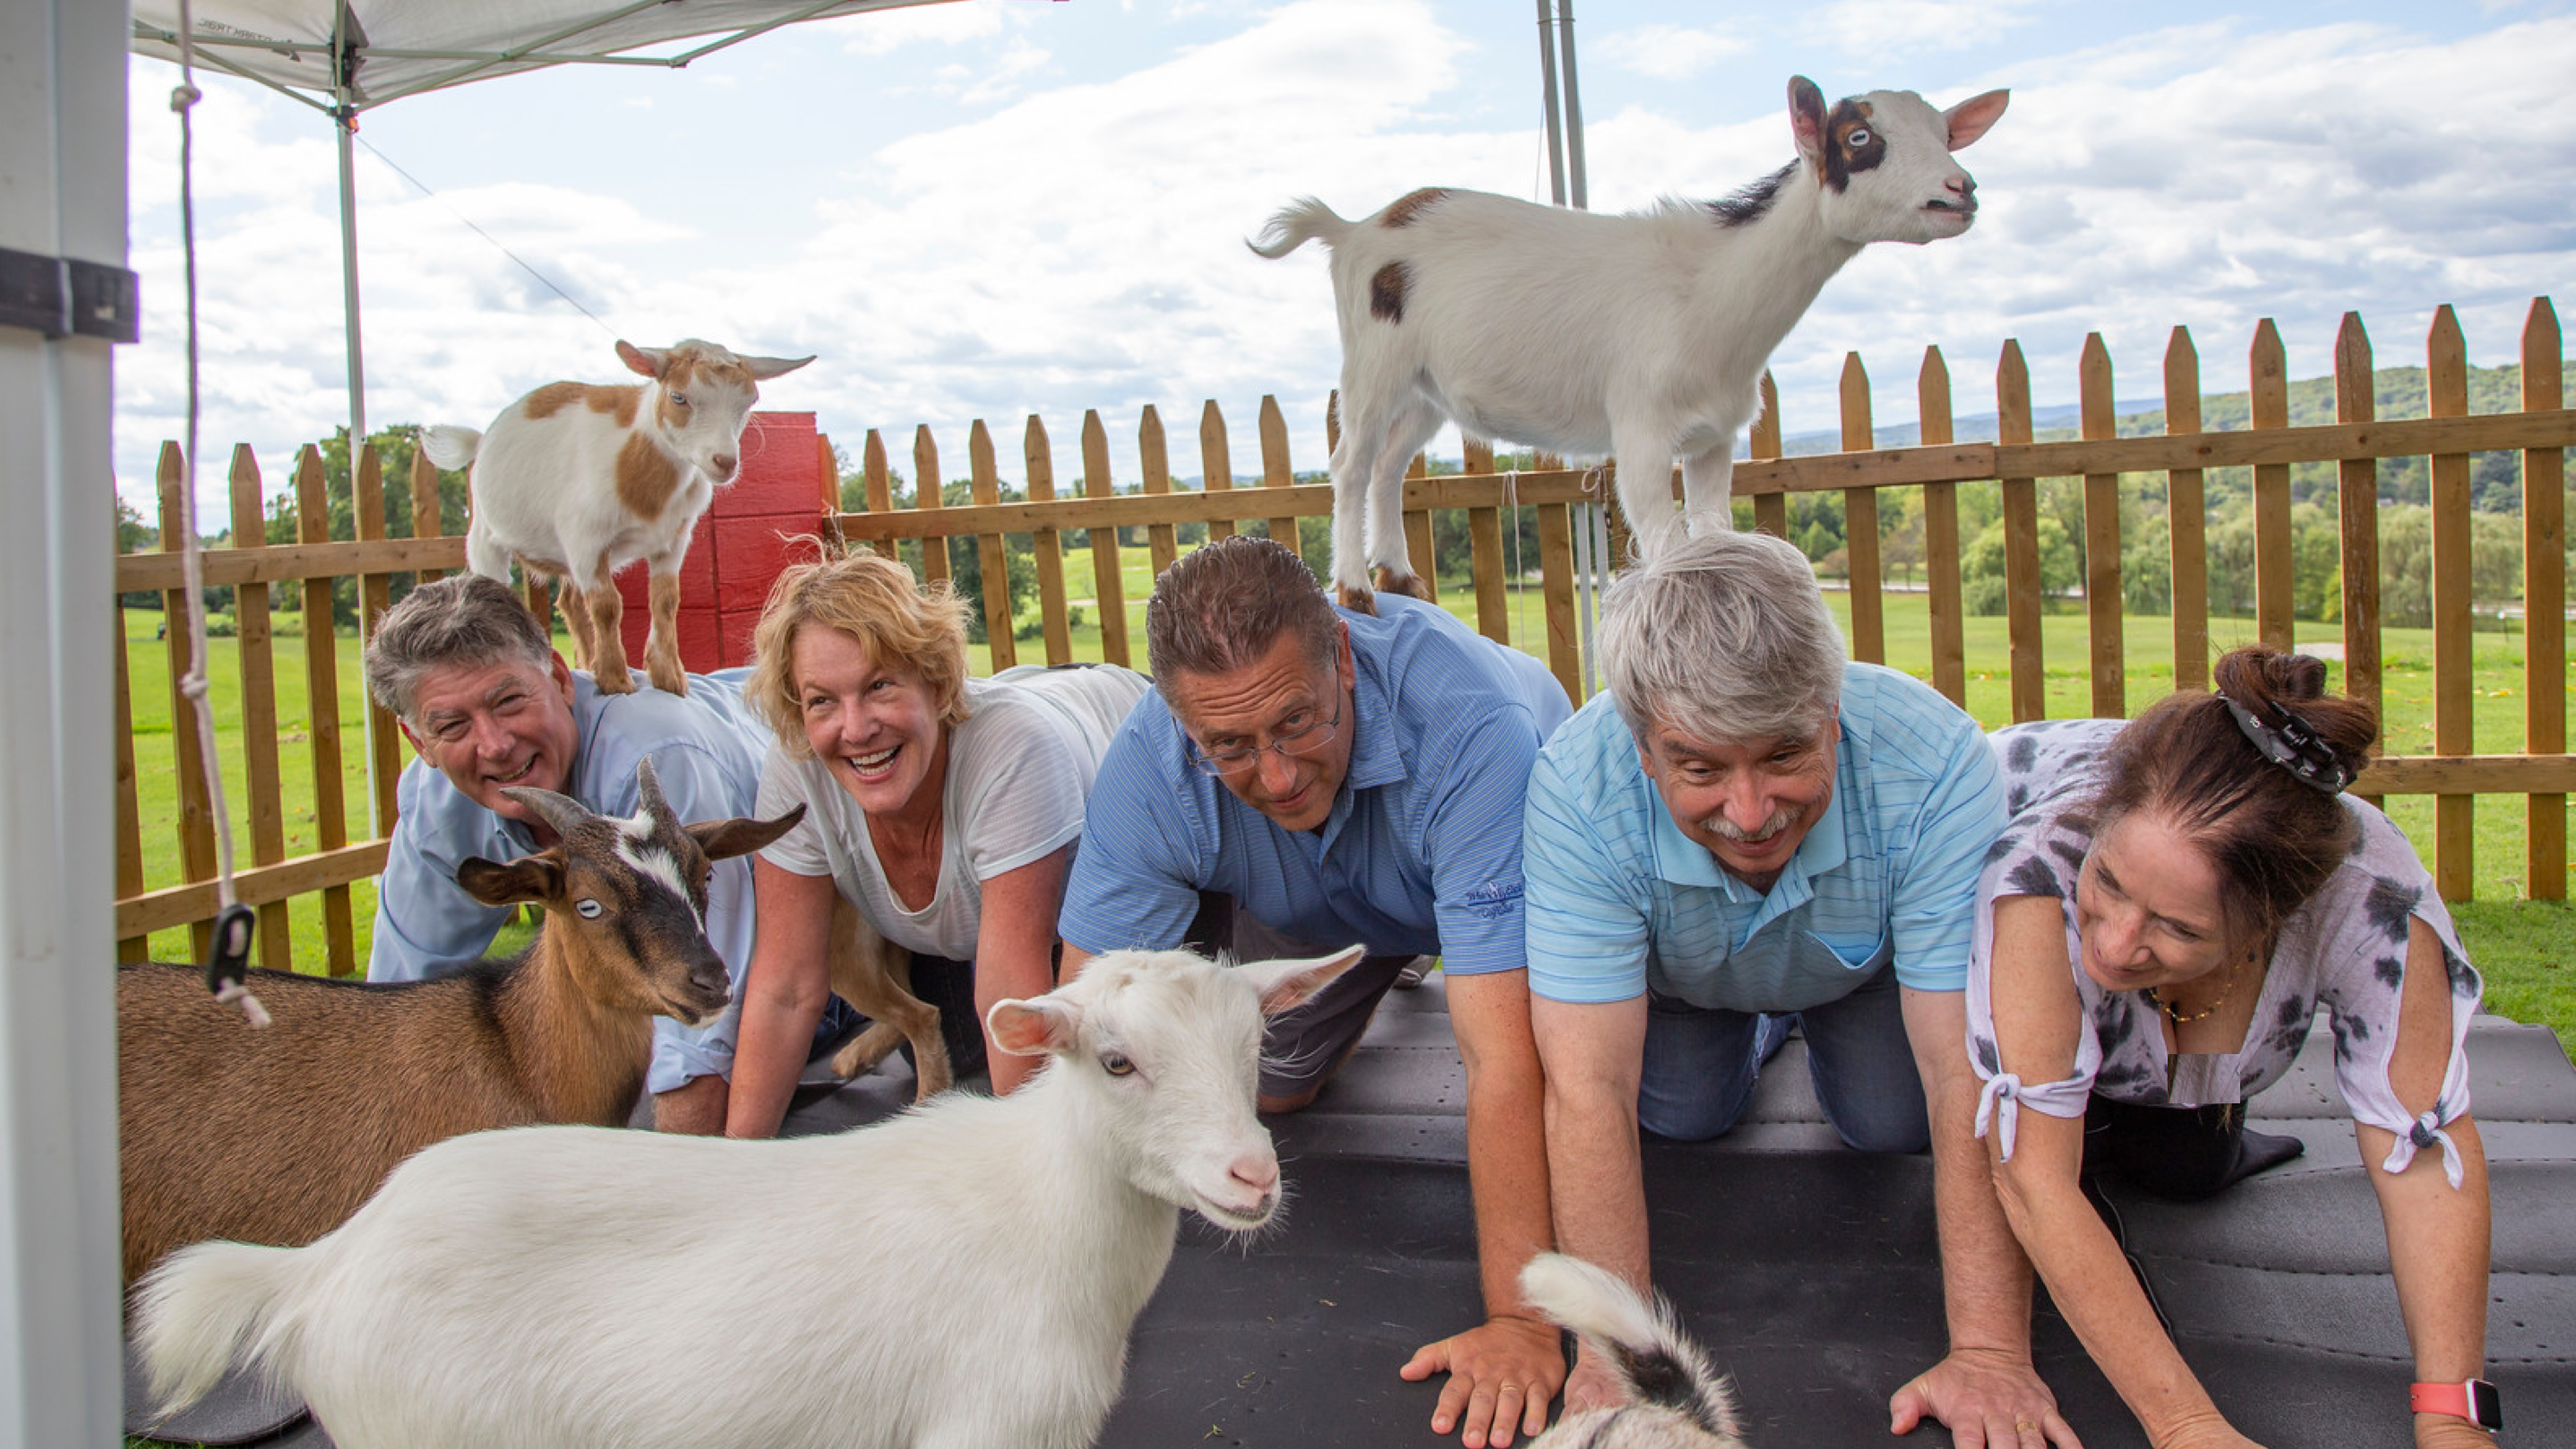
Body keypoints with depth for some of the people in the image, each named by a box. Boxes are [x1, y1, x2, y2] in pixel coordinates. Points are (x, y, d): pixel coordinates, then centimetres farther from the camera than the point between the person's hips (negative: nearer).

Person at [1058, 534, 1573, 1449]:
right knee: (1277, 1090, 10)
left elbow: (1503, 1055, -49)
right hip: (1324, 910, 3)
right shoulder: (1147, 769, -36)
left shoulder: (1467, 726, -48)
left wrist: (1518, 1320, -49)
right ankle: (1381, 975, 39)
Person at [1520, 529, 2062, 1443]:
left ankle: (1821, 1023, 23)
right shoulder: (1578, 788, -42)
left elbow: (1971, 1077, -40)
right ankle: (1758, 1026, 25)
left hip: (1863, 960, 0)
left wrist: (1990, 1349, -41)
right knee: (1680, 1116, -9)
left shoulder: (1936, 766, -43)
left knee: (1893, 1127, -11)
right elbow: (1589, 1092, -40)